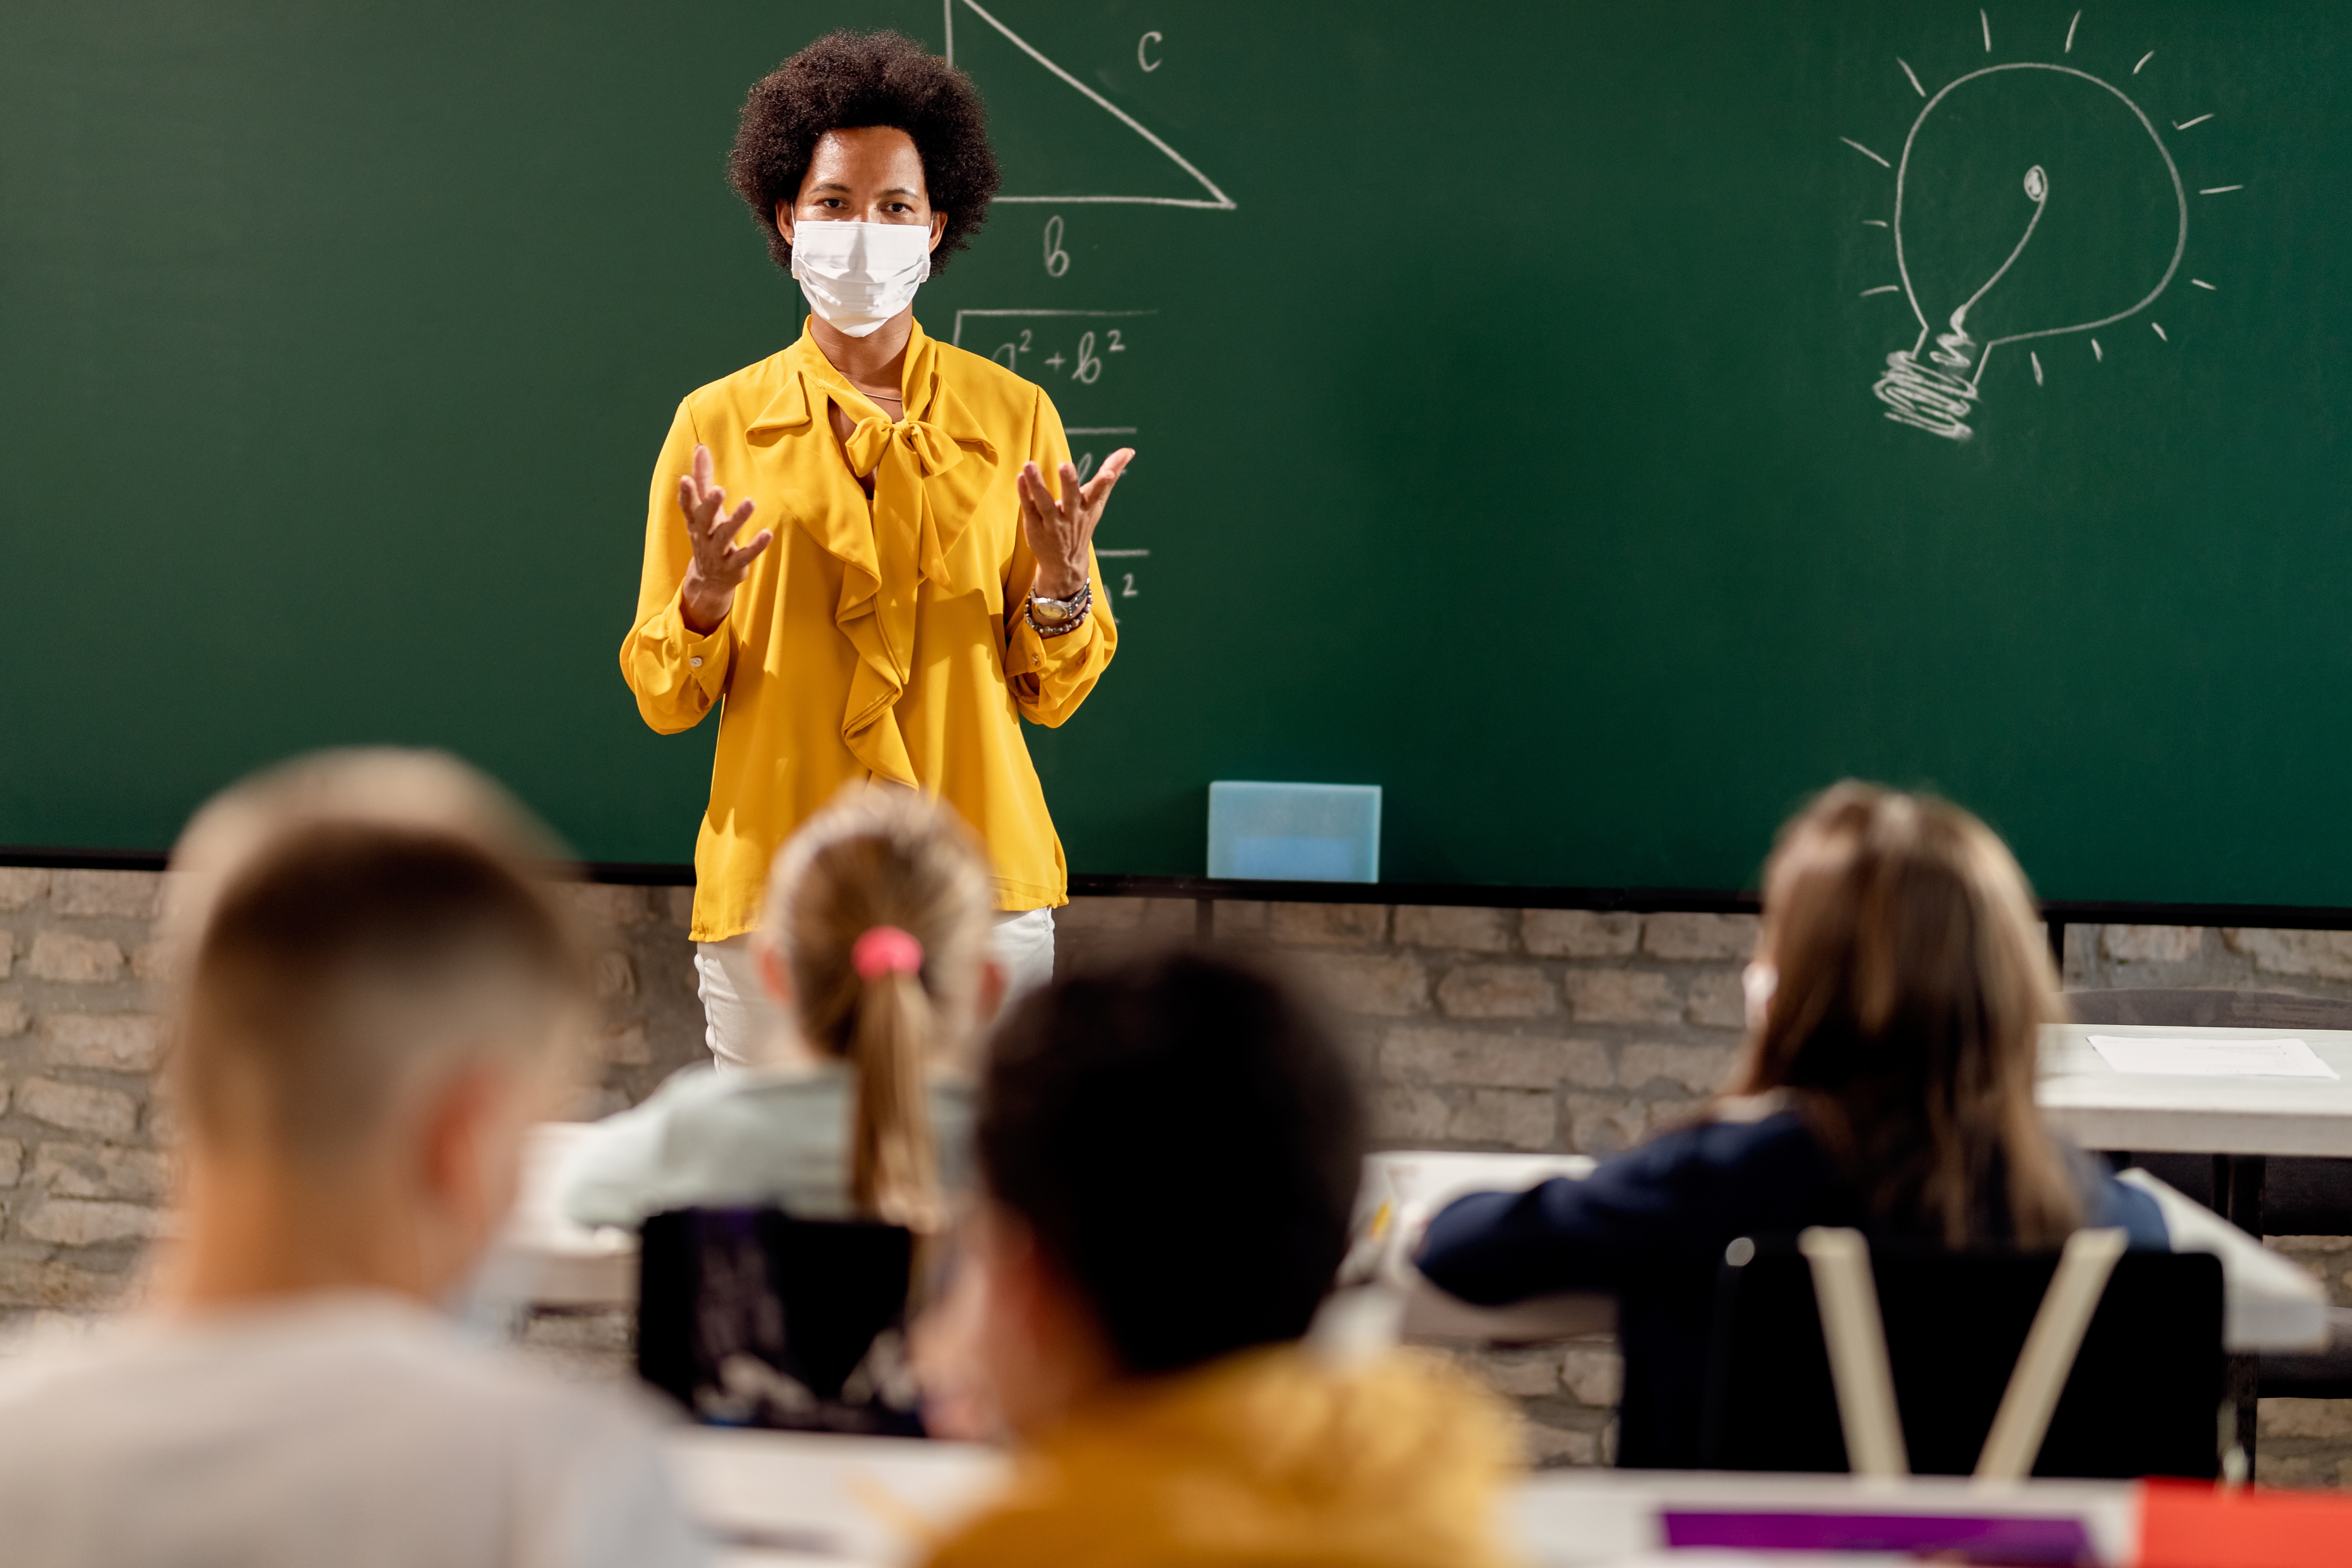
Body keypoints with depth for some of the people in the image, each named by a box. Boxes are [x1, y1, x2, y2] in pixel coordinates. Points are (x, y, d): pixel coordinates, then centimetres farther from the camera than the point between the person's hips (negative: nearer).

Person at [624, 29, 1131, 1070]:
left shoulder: (1015, 418, 4)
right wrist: (706, 596, -16)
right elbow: (665, 702, 3)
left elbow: (1050, 698, 5)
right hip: (773, 894, 0)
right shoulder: (719, 424, 3)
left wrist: (1063, 583, -13)